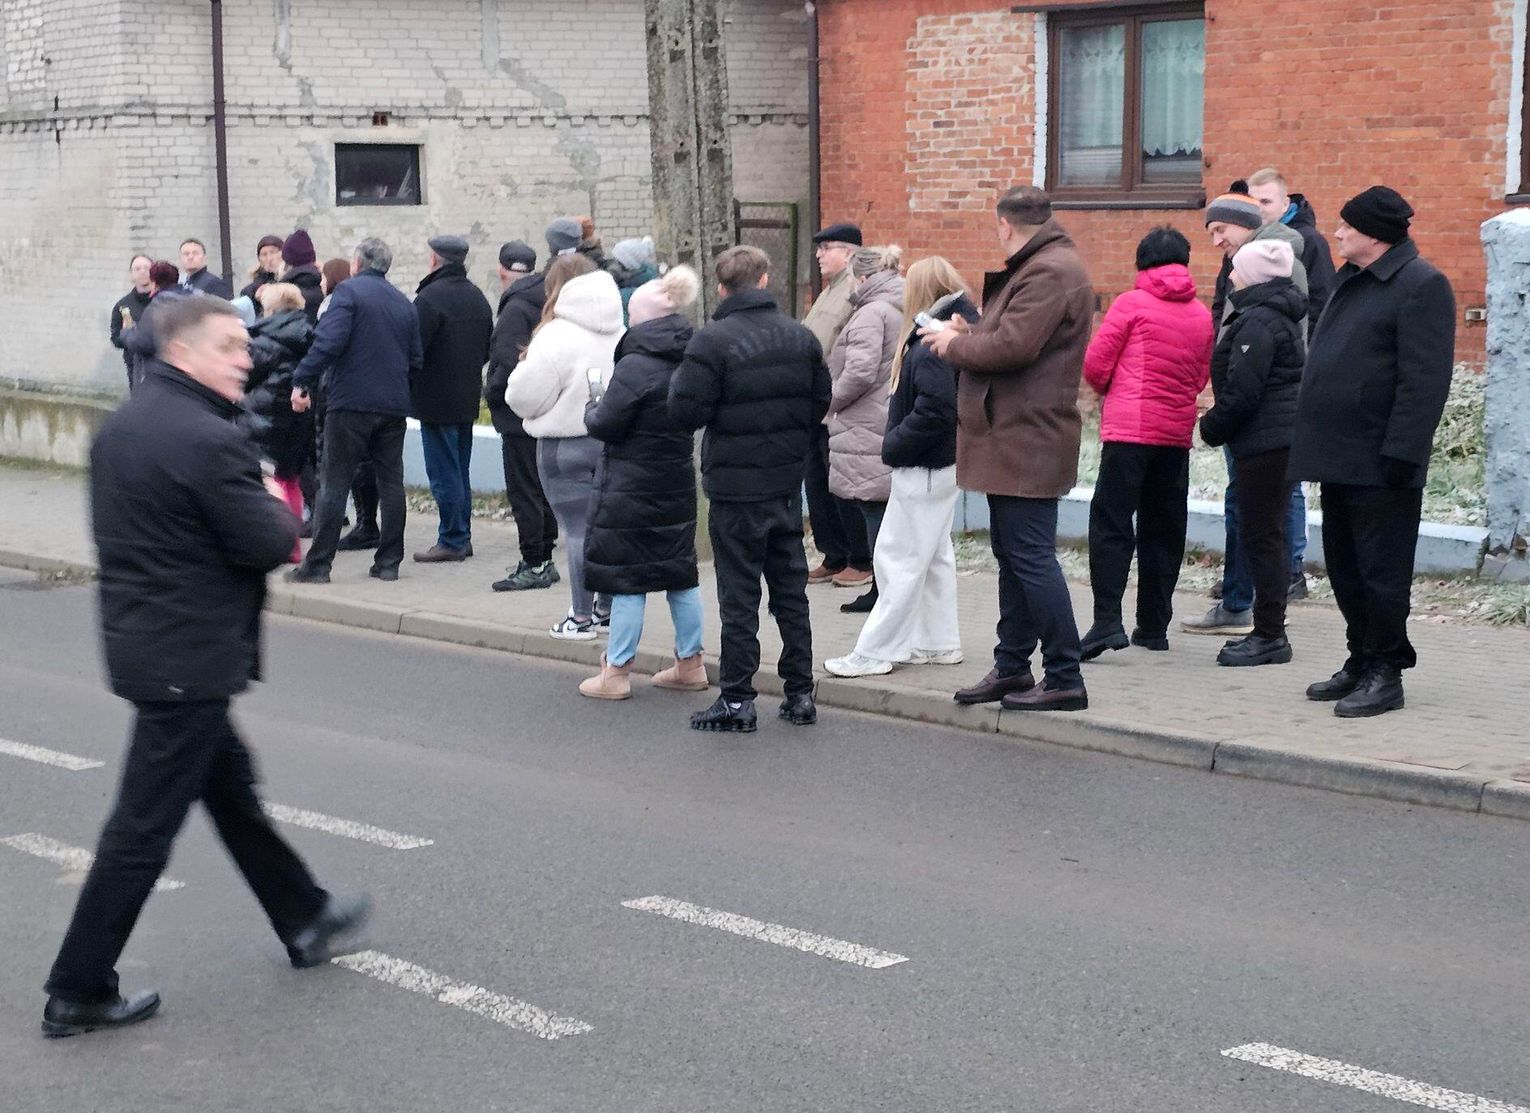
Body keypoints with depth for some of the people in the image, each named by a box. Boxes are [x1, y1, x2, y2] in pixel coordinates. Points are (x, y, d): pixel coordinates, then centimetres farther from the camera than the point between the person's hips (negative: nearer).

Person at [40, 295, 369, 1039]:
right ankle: (77, 993, 7)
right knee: (145, 824, -1)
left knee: (229, 785, 21)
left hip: (139, 637, 10)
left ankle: (305, 923, 37)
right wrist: (282, 512, 2)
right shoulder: (209, 439, -22)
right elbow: (268, 544, -21)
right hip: (191, 659, -10)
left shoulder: (119, 428, 7)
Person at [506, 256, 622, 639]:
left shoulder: (558, 337, -15)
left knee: (578, 530, -2)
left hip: (567, 445, -6)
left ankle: (582, 618, 2)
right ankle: (607, 610, 23)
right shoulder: (620, 335, 6)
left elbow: (524, 396, -12)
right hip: (615, 439, 6)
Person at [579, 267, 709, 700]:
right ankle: (690, 664, 21)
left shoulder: (635, 367, -19)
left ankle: (617, 672, 6)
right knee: (680, 571, 14)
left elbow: (604, 424, -18)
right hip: (678, 484, 8)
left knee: (626, 580, -1)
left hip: (630, 489, -8)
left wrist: (593, 408, 4)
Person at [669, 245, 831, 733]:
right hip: (788, 483, 5)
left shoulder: (712, 341, -15)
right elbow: (821, 402, 9)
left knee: (739, 595, 1)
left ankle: (736, 699, 5)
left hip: (735, 487, -5)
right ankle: (800, 693, 16)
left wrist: (677, 380, 3)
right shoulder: (801, 337, 3)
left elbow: (687, 412, -17)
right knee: (791, 589, 13)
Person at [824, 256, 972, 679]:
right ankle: (939, 643, 25)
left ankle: (874, 652, 1)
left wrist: (894, 446, -16)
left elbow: (934, 411, -27)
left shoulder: (932, 348, -22)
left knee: (901, 558, -4)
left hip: (923, 469, -10)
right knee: (934, 554, 17)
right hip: (944, 462, 10)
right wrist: (898, 443, 8)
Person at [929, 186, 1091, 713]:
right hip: (1012, 438, 11)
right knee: (1013, 555, 16)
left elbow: (1012, 347, -24)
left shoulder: (1050, 273, -16)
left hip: (1028, 442, -11)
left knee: (1031, 556, -9)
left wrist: (955, 344, -9)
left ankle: (1064, 679, -4)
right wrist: (969, 333, 7)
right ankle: (1012, 667, 25)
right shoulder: (1037, 267, 19)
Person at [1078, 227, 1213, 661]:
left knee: (1111, 524, -7)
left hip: (1129, 429, -5)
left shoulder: (1132, 303, -4)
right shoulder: (1202, 315, 11)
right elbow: (1201, 378, 16)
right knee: (1163, 529, 12)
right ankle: (1153, 626, 17)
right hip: (1177, 433, 5)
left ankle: (1107, 621, -19)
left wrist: (1109, 391, 16)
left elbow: (1094, 365, -3)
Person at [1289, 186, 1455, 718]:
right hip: (1339, 455, 9)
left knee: (1381, 572, -2)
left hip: (1379, 464, -9)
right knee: (1345, 567, 14)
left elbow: (1424, 380, -18)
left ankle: (1384, 674, 6)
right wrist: (1315, 443, 18)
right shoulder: (1351, 281, 17)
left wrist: (1400, 453, -22)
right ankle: (1362, 662, 24)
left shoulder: (1422, 285, -11)